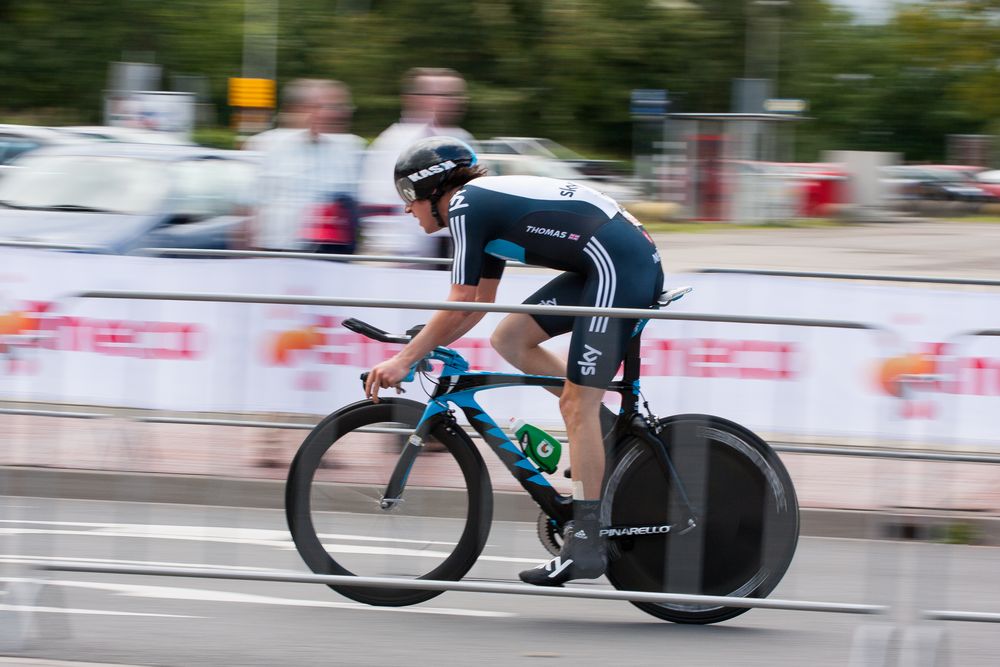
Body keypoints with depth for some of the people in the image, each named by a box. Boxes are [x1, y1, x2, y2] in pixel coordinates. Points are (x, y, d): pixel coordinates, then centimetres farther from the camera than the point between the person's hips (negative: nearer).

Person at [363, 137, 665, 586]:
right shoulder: (487, 204, 23)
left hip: (621, 266, -10)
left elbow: (457, 309, -7)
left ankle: (586, 542, -9)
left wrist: (404, 359, 1)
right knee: (509, 338, 12)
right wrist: (418, 347, 27)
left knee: (576, 405, -10)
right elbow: (479, 306, 30)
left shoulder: (465, 207, -5)